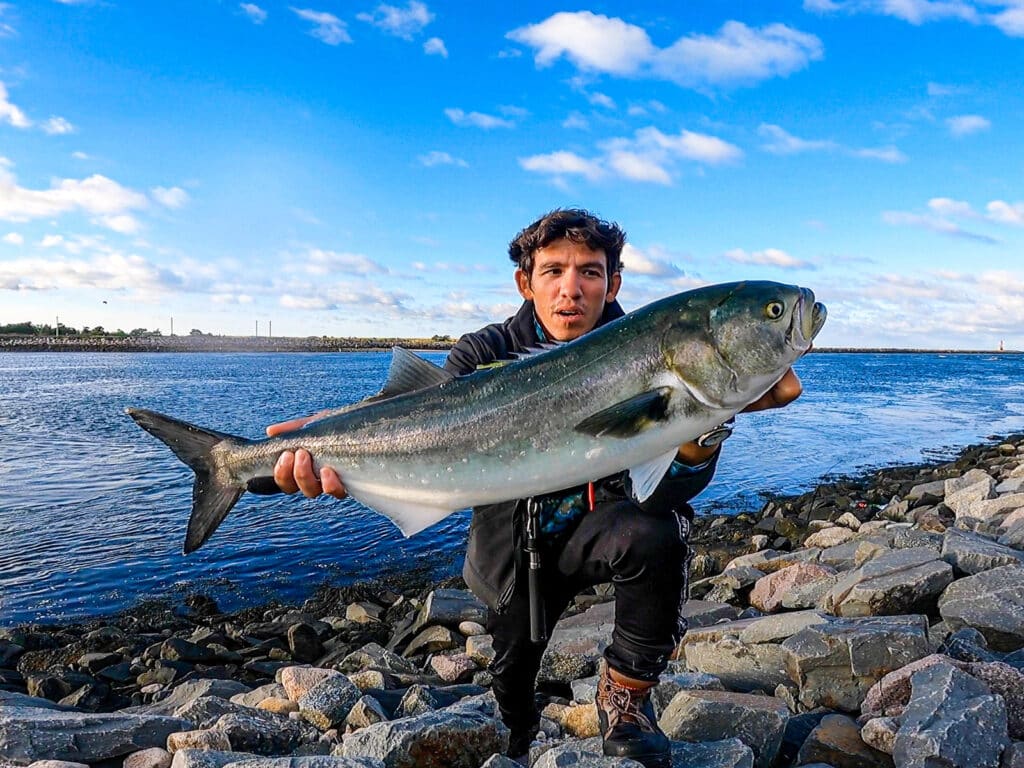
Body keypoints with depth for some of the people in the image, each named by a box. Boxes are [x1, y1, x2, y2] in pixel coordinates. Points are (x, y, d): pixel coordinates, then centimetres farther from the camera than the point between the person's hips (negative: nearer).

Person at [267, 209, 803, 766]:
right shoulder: (486, 354, -13)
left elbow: (665, 492, -27)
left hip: (598, 523, -1)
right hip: (512, 545, 2)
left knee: (655, 534, -32)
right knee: (512, 670, 10)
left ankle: (625, 695, -5)